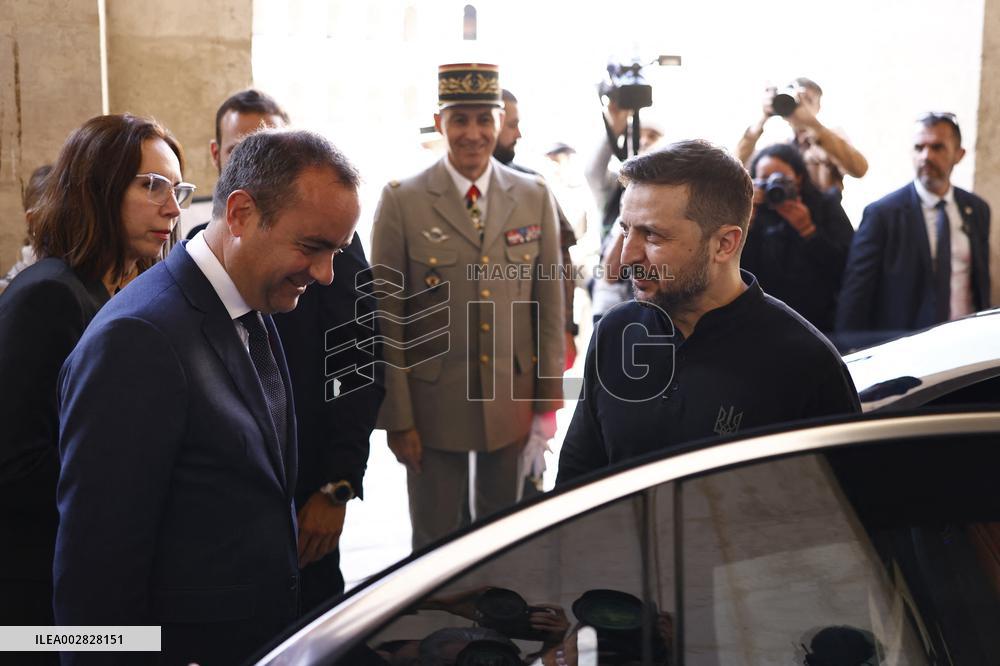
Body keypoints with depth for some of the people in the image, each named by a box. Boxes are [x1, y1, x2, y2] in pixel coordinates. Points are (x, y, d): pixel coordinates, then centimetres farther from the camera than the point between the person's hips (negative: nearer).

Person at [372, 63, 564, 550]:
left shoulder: (535, 198, 2)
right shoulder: (402, 201, -6)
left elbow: (549, 304, 5)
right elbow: (387, 319, -6)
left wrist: (549, 401, 4)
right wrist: (397, 418, -7)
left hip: (514, 404, 2)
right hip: (434, 405, -2)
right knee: (435, 540, 10)